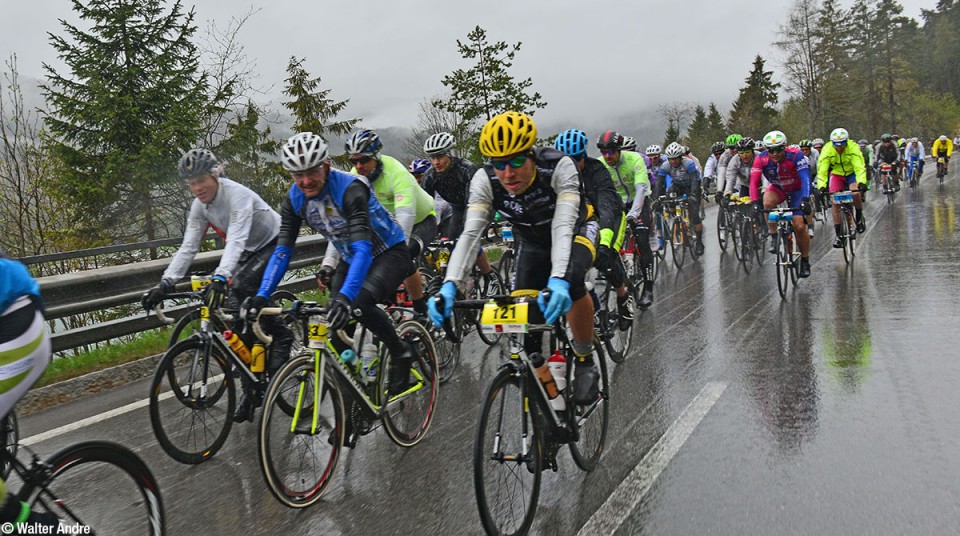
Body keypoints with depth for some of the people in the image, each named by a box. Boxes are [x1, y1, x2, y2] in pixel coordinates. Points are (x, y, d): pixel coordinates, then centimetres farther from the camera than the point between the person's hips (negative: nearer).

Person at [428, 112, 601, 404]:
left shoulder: (558, 167, -37)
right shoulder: (485, 180, -28)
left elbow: (563, 225, -46)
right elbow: (471, 233, -36)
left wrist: (558, 279, -62)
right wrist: (449, 285, -51)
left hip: (576, 229, -4)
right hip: (533, 239, 4)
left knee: (570, 282, -33)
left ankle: (585, 364, -13)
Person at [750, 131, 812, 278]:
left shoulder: (795, 155, -31)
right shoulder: (761, 159, -25)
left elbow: (805, 177, -38)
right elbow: (754, 182, -28)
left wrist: (805, 200, -51)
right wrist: (755, 202, -43)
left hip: (796, 190, -2)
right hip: (777, 189, 2)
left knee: (800, 227, -11)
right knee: (768, 202, -35)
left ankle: (805, 261, 9)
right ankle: (774, 237, -16)